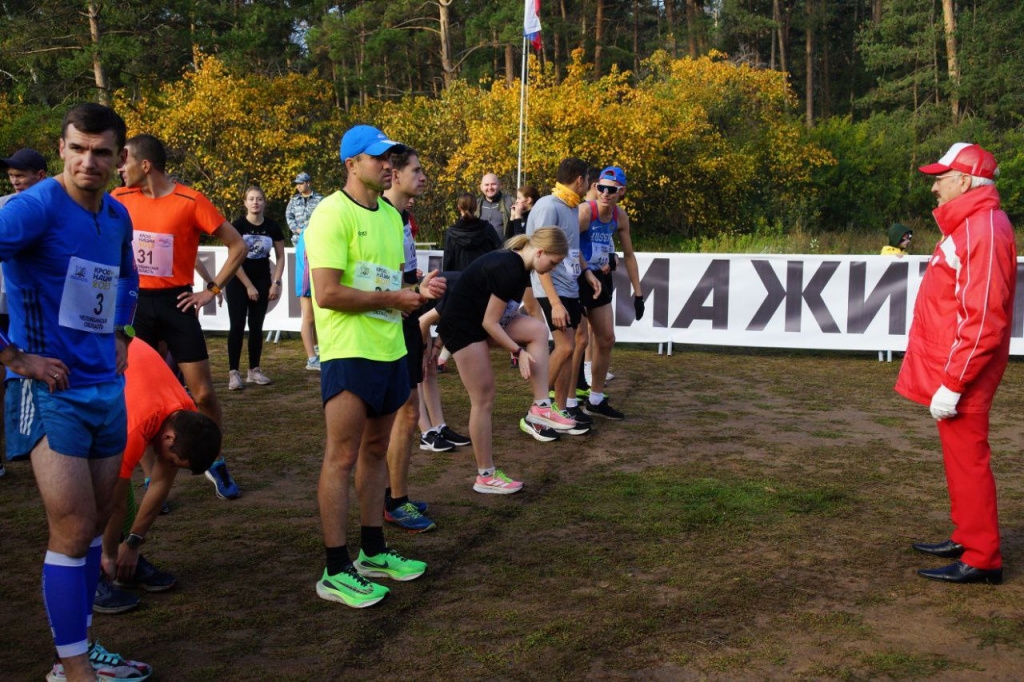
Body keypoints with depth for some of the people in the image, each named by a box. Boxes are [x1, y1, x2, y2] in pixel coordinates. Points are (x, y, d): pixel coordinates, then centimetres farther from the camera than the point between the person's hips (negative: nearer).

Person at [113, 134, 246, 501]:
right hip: (134, 303, 3)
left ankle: (215, 463, 21)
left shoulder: (191, 201, -10)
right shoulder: (120, 200, 2)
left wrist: (212, 290, -8)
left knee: (202, 392, -2)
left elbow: (237, 246, -6)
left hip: (175, 304, -3)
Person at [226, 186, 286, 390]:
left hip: (262, 280, 3)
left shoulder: (272, 227, -2)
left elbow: (280, 257, 6)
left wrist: (275, 283, -4)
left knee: (256, 326, 6)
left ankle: (254, 370, 14)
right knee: (238, 325, -7)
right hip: (238, 281, -3)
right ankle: (233, 373, -6)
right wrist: (249, 286, -11)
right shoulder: (238, 225, -10)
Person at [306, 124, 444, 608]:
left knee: (375, 451, 15)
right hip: (350, 351, -9)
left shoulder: (390, 215, 16)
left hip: (390, 349, 9)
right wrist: (393, 299, -14)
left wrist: (418, 290, 1)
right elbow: (327, 293, -20)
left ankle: (373, 552, 27)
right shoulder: (332, 214, -12)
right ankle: (336, 572, 3)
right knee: (342, 457, -4)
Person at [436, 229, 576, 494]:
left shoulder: (518, 265, 5)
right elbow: (489, 323, -21)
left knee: (538, 330, -9)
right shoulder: (508, 270, -24)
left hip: (478, 324, 9)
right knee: (484, 400, -4)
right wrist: (519, 351, -12)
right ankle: (485, 477, 6)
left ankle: (540, 407, -8)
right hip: (461, 328, -9)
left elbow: (498, 318, 14)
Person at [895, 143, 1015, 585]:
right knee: (959, 457, 18)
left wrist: (952, 384, -23)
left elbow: (983, 322, -24)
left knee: (968, 461, -3)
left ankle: (982, 560, 6)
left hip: (960, 378, -10)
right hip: (948, 372, 10)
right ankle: (966, 539, 30)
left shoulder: (984, 231, -18)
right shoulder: (965, 227, 15)